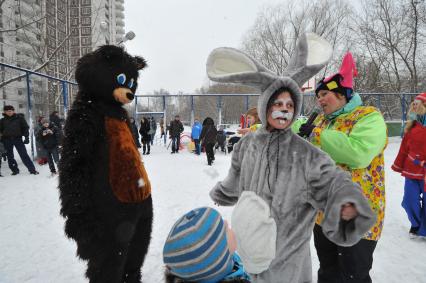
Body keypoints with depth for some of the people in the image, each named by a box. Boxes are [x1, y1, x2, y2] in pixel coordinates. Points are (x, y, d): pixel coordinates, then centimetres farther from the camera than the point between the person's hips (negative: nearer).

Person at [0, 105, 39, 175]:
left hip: (18, 138, -3)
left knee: (24, 155, -7)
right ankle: (15, 170, 20)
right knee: (10, 156, 8)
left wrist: (26, 137, -8)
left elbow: (25, 127, 0)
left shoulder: (19, 118, 0)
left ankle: (32, 169, -4)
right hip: (7, 140, 3)